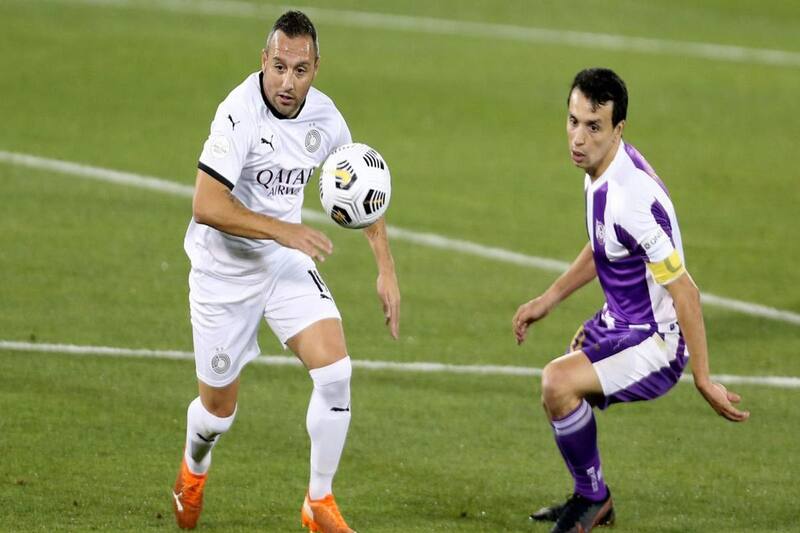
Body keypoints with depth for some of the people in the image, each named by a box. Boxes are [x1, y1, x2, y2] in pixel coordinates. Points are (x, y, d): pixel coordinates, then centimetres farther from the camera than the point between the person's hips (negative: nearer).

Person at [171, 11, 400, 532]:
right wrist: (283, 230, -34)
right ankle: (194, 469, 43)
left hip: (286, 263, 4)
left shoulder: (324, 116, -7)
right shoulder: (241, 113, -26)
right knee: (219, 407, 7)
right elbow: (206, 205, -32)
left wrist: (386, 269, 4)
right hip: (224, 270, -4)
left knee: (336, 371, -14)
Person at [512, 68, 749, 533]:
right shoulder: (602, 168, -4)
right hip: (619, 321, 10)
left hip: (655, 344, -10)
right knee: (558, 387, 28)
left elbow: (684, 291, -28)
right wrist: (550, 298, 16)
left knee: (559, 382, -30)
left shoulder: (633, 197, -33)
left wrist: (703, 380, -24)